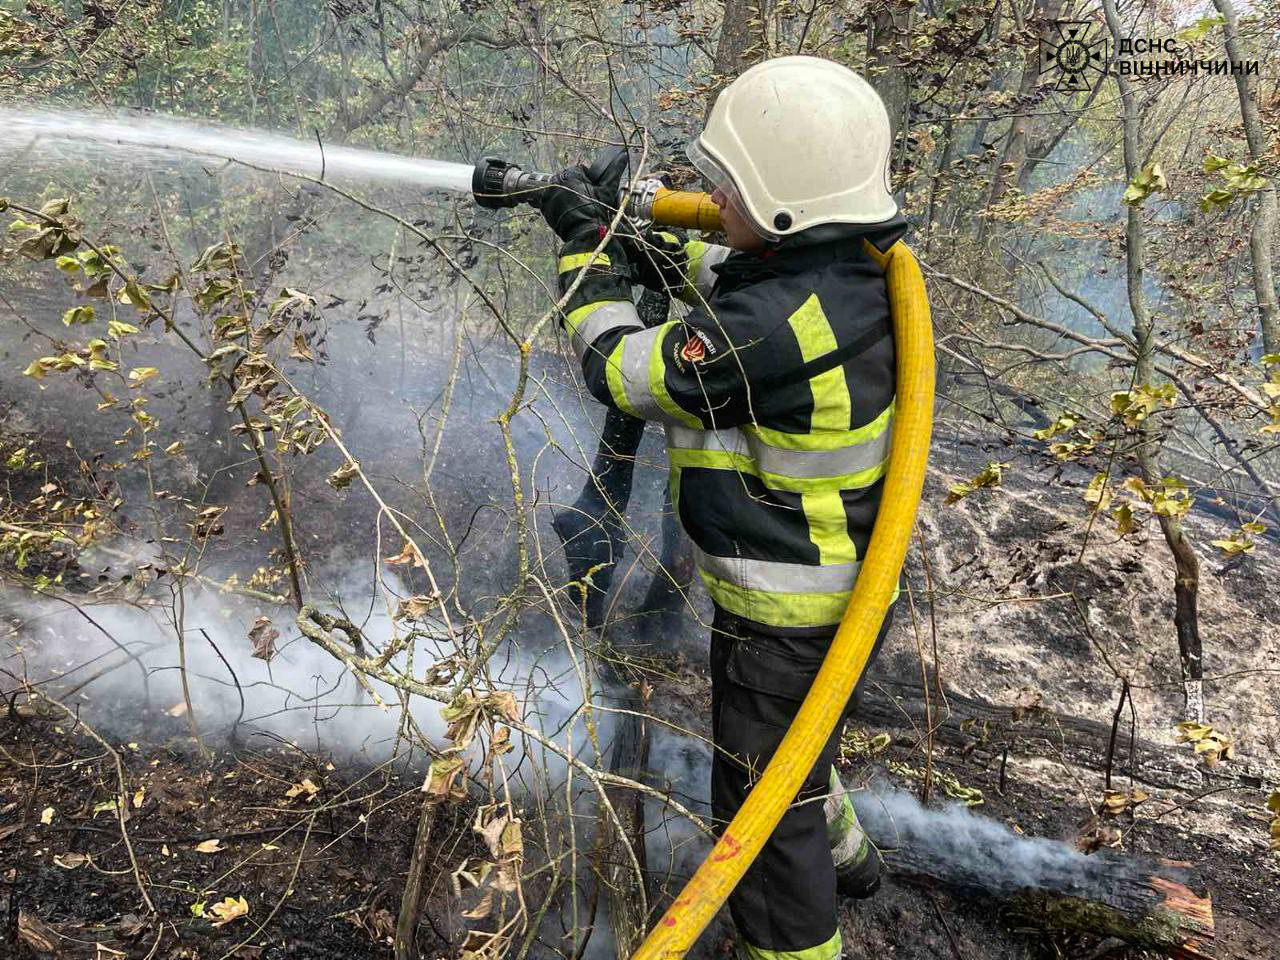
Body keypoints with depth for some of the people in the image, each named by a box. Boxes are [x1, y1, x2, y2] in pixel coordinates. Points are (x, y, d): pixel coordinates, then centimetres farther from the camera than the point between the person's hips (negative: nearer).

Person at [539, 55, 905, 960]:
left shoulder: (768, 332, -35)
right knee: (796, 743, 35)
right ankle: (839, 851, 61)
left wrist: (587, 245, -8)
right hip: (848, 581, 10)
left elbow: (618, 369, -21)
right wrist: (649, 250, 3)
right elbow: (739, 274, 14)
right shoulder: (854, 267, -7)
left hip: (783, 614, -10)